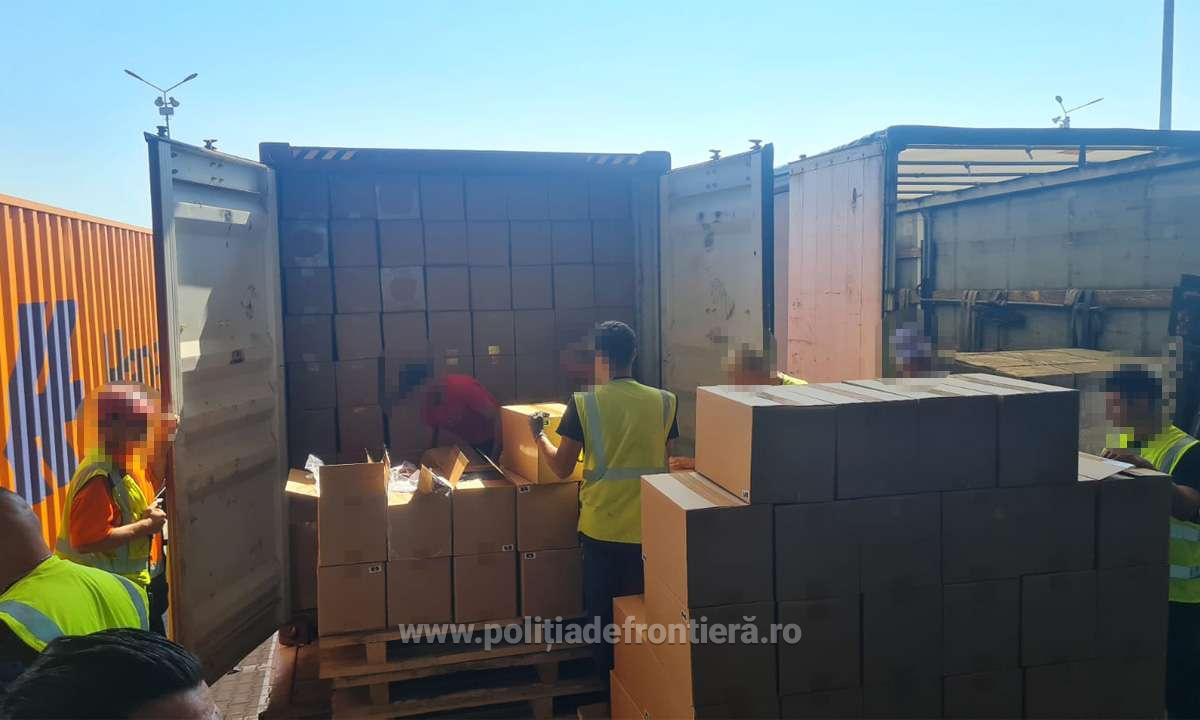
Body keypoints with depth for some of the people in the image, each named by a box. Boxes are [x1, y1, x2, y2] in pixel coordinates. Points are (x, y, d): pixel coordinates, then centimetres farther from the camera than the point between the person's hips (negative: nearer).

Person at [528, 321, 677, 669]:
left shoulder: (583, 403, -11)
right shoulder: (663, 401, -4)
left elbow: (562, 468, -6)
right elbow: (664, 464, 6)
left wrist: (538, 434, 11)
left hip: (601, 527, -1)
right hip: (648, 526, 2)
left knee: (604, 612, 16)